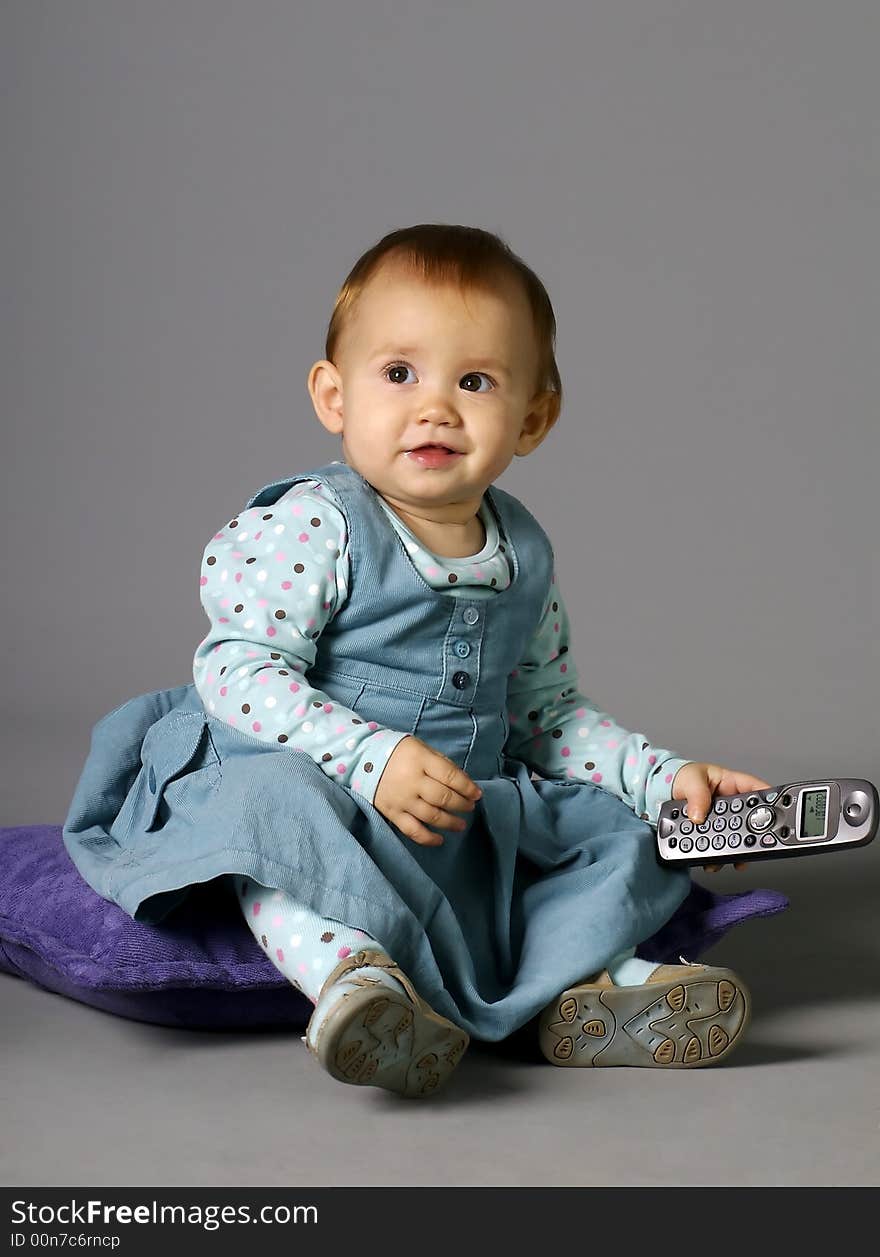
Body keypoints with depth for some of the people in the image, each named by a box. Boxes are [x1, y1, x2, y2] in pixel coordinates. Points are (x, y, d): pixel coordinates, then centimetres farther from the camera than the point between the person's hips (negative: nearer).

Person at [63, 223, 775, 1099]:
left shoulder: (524, 555, 9)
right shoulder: (312, 528, -12)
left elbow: (547, 712, 19)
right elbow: (238, 672, -19)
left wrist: (665, 779, 9)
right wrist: (370, 756, -30)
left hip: (467, 812, 6)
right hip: (313, 783, -6)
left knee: (610, 826, -3)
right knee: (276, 799, -37)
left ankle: (586, 979, -19)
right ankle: (351, 971, -49)